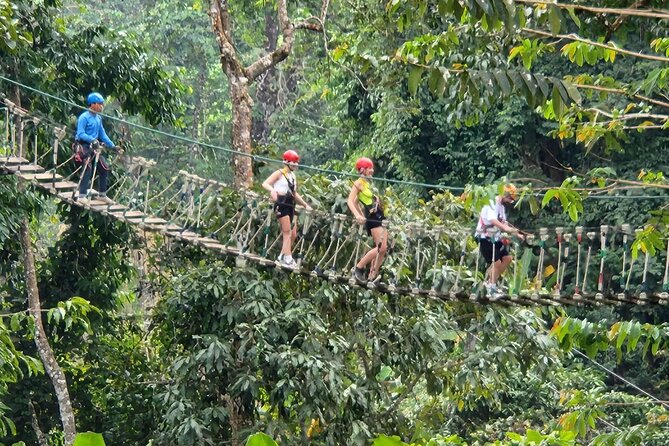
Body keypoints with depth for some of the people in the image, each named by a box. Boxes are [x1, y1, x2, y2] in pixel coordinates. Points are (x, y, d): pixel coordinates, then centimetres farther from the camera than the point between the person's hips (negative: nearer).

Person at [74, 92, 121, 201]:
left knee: (104, 168, 6)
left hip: (94, 147, 8)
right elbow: (80, 134, -19)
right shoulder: (84, 117, -12)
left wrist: (113, 146, 12)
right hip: (84, 146, -8)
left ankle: (102, 195, 17)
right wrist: (92, 139, -33)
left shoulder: (98, 118, 13)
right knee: (88, 170, -17)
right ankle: (82, 196, -14)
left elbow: (103, 135, 18)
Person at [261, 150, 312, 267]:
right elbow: (265, 184, -13)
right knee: (287, 233, -12)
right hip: (281, 204, -8)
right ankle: (288, 258, -12)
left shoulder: (293, 176, 20)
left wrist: (305, 205, 25)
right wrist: (272, 190, -34)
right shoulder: (280, 173, -2)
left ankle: (283, 256, 17)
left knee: (293, 234, 7)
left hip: (290, 206, 8)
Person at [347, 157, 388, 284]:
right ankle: (358, 268, -9)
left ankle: (372, 276, 5)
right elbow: (350, 201, -16)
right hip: (372, 218, -9)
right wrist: (357, 215, -30)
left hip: (380, 217, 9)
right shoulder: (359, 183, -5)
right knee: (382, 247, -16)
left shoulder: (369, 183, 19)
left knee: (382, 249, 3)